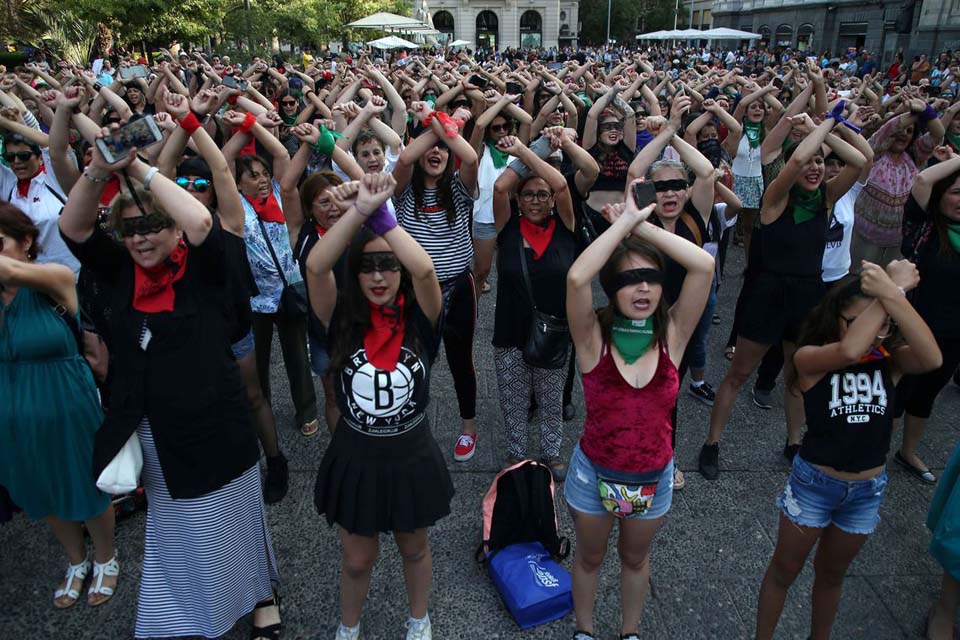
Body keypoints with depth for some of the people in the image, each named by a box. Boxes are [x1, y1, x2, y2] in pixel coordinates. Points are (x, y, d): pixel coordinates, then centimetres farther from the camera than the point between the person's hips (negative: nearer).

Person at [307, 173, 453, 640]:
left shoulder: (419, 319, -13)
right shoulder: (342, 319, -11)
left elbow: (424, 269, -34)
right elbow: (315, 266, -29)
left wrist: (380, 213, -33)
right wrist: (359, 211, -37)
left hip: (411, 458, 0)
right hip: (355, 459, 0)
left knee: (414, 550, 24)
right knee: (357, 558, 20)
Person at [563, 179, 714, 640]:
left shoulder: (672, 335, -15)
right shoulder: (593, 337, -20)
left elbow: (704, 266, -27)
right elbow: (576, 278, -39)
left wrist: (642, 225, -24)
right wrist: (625, 221, -31)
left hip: (654, 477, 2)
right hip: (594, 473, -1)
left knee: (635, 558, 27)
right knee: (589, 557, 24)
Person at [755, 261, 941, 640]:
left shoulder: (891, 360, -10)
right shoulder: (809, 358, -19)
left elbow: (932, 359, -32)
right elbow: (850, 351, -40)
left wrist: (893, 296, -37)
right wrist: (896, 287, -33)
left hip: (868, 490, 3)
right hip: (814, 483, -3)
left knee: (831, 575, 26)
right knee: (784, 571, 16)